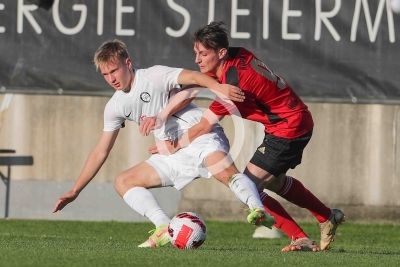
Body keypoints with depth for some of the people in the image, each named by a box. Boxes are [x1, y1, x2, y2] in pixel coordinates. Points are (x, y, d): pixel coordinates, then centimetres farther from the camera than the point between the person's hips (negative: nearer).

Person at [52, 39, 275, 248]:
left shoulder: (153, 77, -10)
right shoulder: (115, 107, 10)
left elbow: (193, 77, -25)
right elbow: (101, 152, 16)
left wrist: (220, 88, -46)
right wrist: (75, 191, 14)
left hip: (202, 137, -8)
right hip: (172, 155, 8)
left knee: (226, 172, -37)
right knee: (123, 182, -4)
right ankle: (166, 229, -21)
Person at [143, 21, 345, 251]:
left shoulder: (234, 80, -29)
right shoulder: (236, 55, -4)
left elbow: (204, 127, -18)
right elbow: (189, 90, 1)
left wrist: (173, 147, -4)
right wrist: (159, 118, -10)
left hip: (289, 129, -10)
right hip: (299, 121, 10)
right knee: (273, 181, 29)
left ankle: (301, 239, -2)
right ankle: (329, 218, 43)